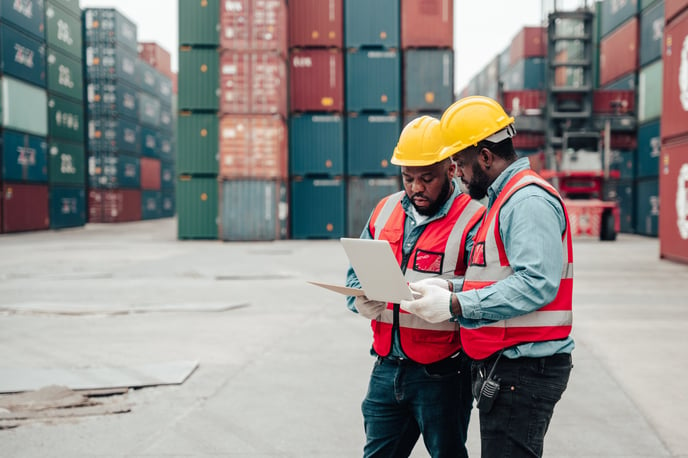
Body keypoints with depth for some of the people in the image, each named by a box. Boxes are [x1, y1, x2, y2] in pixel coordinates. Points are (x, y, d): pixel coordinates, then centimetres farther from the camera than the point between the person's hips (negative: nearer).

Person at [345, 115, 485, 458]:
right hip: (387, 368, 6)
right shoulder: (385, 211, 9)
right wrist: (363, 298, -7)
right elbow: (356, 275, 14)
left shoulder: (473, 221, -12)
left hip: (442, 377, -6)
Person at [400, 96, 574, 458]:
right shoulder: (505, 200, 19)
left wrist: (455, 306, -24)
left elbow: (536, 284, -27)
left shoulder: (529, 200, -15)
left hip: (524, 369, -11)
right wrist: (450, 289, 5)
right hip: (503, 366, 11)